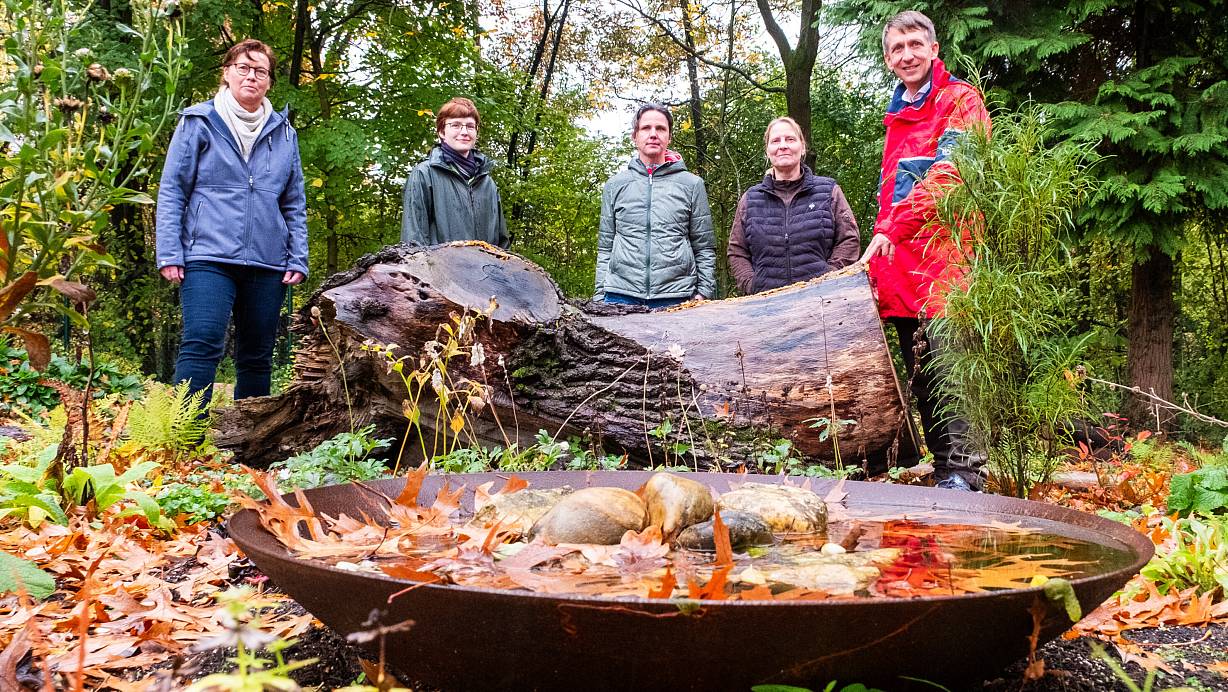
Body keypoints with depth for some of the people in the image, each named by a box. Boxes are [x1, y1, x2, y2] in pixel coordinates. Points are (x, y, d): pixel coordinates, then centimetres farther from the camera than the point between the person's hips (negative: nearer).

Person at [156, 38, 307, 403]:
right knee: (202, 345, -16)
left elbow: (295, 204, 16)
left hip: (268, 264, 4)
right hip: (208, 258, -3)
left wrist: (298, 260, 6)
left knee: (257, 357, 8)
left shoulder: (284, 133, 15)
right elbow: (172, 191, 2)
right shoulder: (198, 123, 5)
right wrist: (169, 254, -6)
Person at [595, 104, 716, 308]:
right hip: (620, 296, 1)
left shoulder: (691, 184, 10)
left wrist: (703, 292, -1)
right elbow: (605, 248, 14)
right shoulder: (616, 185, 14)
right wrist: (600, 295, 6)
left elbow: (704, 248, 9)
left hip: (675, 298, -1)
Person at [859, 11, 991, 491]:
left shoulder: (960, 100, 2)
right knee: (921, 376, 6)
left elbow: (947, 173, -13)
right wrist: (880, 247, 12)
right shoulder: (897, 117, 25)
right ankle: (943, 469, 13)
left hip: (944, 256, -7)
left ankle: (964, 471, -11)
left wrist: (890, 231, -19)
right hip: (901, 265, 7)